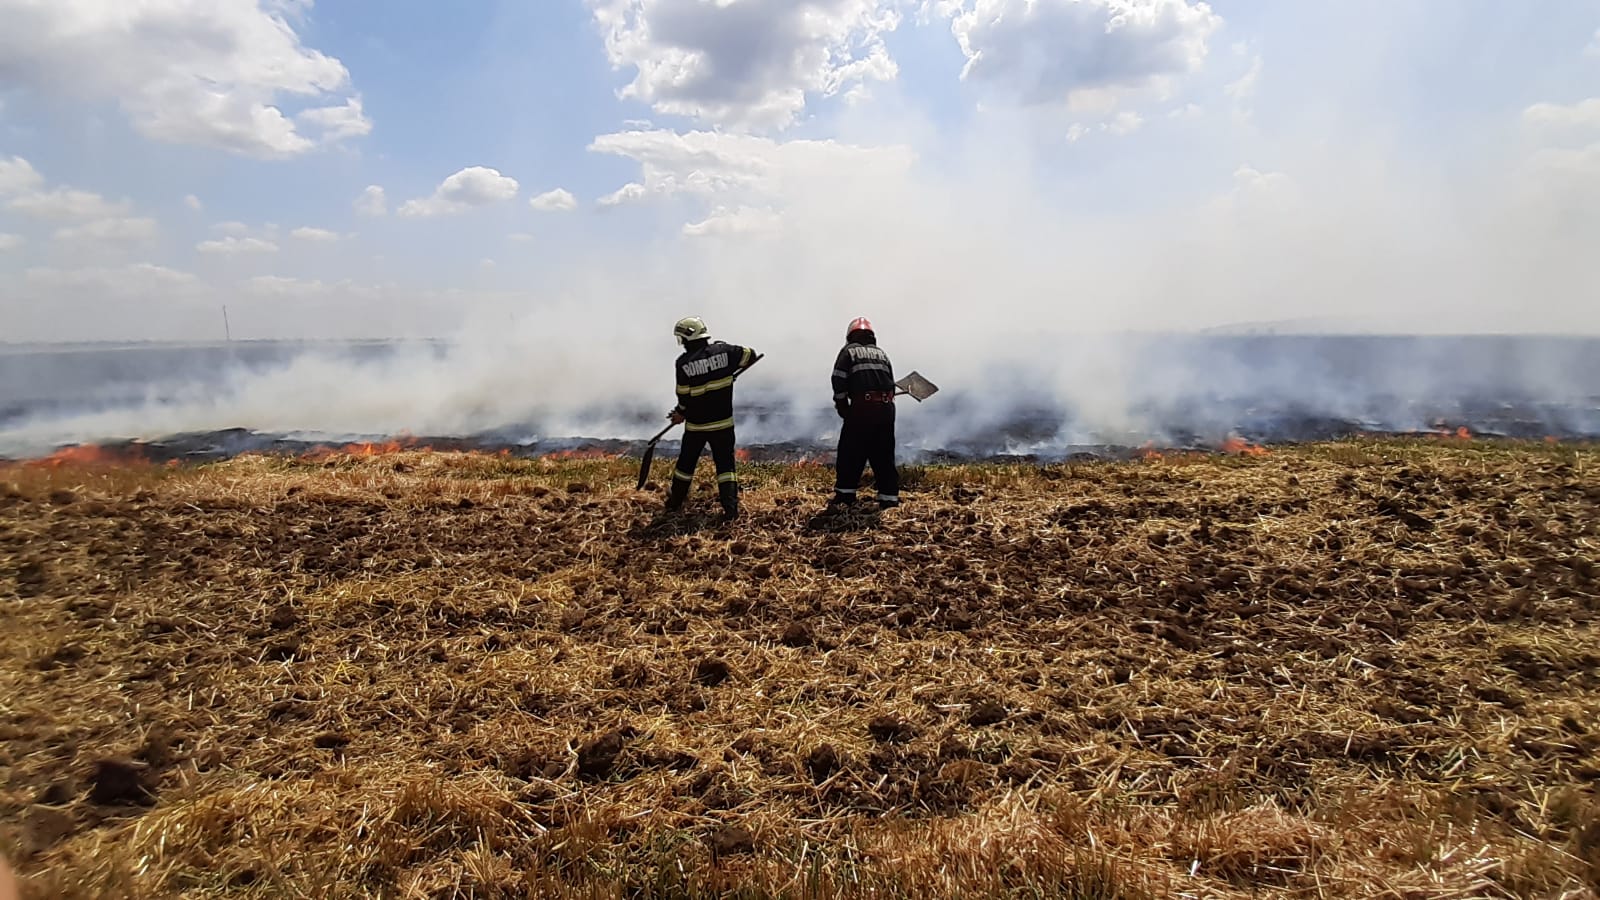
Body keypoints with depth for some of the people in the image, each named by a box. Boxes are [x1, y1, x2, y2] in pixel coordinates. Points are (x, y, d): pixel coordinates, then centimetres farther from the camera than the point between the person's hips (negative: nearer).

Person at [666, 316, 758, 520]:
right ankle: (730, 508, -2)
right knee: (725, 465, 7)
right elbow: (750, 355, 5)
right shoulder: (723, 350, -7)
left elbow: (684, 396, -9)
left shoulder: (684, 363, -13)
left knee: (686, 463, 16)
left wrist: (680, 413, 11)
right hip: (723, 422, 1)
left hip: (696, 425, -1)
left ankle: (675, 503, 30)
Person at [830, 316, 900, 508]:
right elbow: (891, 384, 17)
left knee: (851, 453, 6)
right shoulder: (882, 353, 21)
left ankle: (845, 494, 7)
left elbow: (839, 381, -4)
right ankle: (889, 498, 7)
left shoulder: (849, 351, 7)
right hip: (886, 408, 4)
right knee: (884, 455, 9)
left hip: (861, 407, -4)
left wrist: (842, 406, 5)